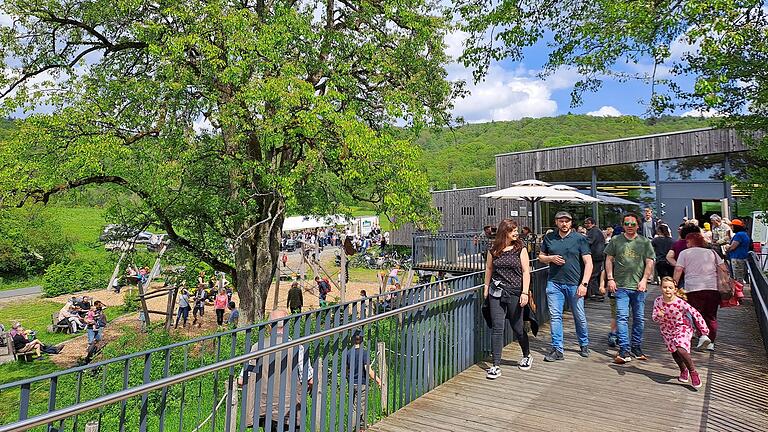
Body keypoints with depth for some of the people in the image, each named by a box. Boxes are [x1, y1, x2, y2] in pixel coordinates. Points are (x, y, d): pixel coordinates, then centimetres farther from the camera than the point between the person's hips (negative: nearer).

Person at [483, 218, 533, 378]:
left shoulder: (520, 249, -1)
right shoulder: (493, 251, 5)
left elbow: (526, 272, -4)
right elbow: (489, 269, 14)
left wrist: (525, 292, -11)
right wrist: (486, 289, 12)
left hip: (515, 293, -1)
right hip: (496, 293, 1)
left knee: (517, 327, 10)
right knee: (497, 328, -3)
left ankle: (527, 356, 37)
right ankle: (496, 365, 1)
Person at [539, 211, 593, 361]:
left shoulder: (579, 239, -2)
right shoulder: (549, 238, 6)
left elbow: (588, 263, -6)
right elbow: (541, 257, 16)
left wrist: (584, 283, -14)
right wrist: (551, 258, -6)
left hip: (575, 284, -2)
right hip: (554, 283, 2)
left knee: (579, 316, 11)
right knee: (555, 316, 0)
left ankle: (584, 345, 32)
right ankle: (557, 349, 8)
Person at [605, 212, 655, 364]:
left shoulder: (645, 242, 8)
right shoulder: (616, 240, 6)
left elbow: (650, 263, 5)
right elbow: (609, 260, 8)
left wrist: (644, 280, -5)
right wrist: (610, 279, 0)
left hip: (639, 287, 2)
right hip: (621, 286, -1)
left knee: (639, 318, 9)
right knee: (622, 317, -8)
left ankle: (636, 348, 24)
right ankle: (624, 351, -7)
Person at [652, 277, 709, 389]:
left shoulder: (680, 302, -25)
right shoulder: (658, 301, -16)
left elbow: (696, 314, -16)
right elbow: (654, 318, -12)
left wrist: (704, 329, -10)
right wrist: (658, 316, -35)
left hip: (682, 327, -4)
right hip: (667, 330, 4)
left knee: (681, 349, -24)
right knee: (674, 351, 12)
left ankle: (693, 371, -1)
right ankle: (683, 370, 40)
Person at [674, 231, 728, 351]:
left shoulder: (684, 253, 7)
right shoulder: (711, 252, 16)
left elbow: (678, 270, -4)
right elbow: (724, 268, 9)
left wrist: (674, 285, -3)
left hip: (694, 288, -3)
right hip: (713, 287, 3)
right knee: (711, 316, 12)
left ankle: (703, 335, -20)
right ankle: (711, 343, 13)